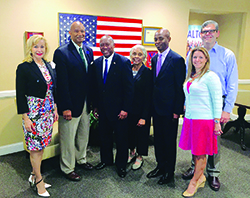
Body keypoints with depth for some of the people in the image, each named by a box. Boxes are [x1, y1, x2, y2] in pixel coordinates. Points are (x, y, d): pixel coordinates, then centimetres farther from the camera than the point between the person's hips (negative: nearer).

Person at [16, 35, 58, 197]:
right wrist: (25, 118, -13)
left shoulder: (48, 65, 9)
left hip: (48, 111, 6)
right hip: (33, 112, -6)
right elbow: (20, 95, -11)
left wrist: (55, 109, 13)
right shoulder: (24, 68, -10)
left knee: (41, 146, 13)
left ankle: (34, 176, 29)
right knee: (35, 147, 3)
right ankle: (39, 181, 17)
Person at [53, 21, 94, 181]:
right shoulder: (62, 52, -14)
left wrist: (92, 100, 5)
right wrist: (66, 107, -19)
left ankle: (81, 159, 42)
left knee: (84, 134, 21)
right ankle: (68, 168, 26)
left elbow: (91, 76, 8)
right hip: (71, 104, -6)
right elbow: (62, 82, -18)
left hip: (86, 102, 7)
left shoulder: (89, 51, 7)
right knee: (68, 138, 8)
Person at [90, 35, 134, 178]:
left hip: (118, 109, -5)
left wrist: (125, 109, -15)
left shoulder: (124, 62, -10)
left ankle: (121, 164, 27)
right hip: (102, 108, 5)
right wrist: (96, 105, 7)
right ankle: (106, 159, 38)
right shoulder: (96, 63, 6)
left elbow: (129, 88, -12)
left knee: (121, 138, 8)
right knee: (104, 135, 17)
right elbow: (95, 86, 11)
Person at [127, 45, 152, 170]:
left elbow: (148, 96, -14)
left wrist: (144, 117, -17)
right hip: (128, 109, 5)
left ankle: (139, 157, 29)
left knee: (141, 133, 9)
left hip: (141, 111, -5)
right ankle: (132, 152, 40)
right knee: (129, 131, 17)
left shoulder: (147, 72, -12)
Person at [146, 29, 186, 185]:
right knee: (158, 138, 17)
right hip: (156, 107, 7)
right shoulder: (155, 59, 10)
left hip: (169, 108, -7)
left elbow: (180, 87, -14)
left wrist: (177, 110, -15)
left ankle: (170, 171, 23)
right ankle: (161, 166, 34)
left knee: (170, 141, 6)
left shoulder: (177, 59, -13)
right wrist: (152, 104, 10)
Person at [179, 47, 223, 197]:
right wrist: (185, 107, 18)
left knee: (200, 153, 4)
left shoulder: (210, 76, -10)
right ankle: (201, 177, 32)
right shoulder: (191, 77, 12)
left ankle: (194, 182, 18)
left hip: (204, 120, -7)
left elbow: (217, 100, -11)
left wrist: (217, 122, -13)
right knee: (194, 151, 15)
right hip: (190, 119, 8)